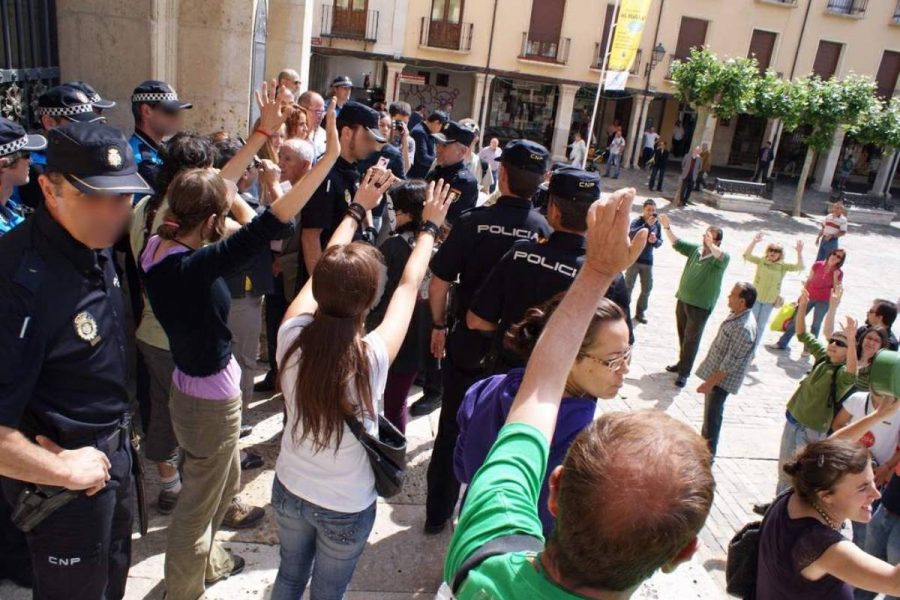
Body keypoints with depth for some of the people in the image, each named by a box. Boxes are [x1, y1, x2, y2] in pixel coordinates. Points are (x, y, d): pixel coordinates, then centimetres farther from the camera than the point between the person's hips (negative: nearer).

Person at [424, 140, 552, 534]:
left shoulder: (473, 222, -14)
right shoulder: (545, 231, -11)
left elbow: (438, 284, -11)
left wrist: (439, 325, 5)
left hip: (467, 343, -1)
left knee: (452, 429, 15)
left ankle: (438, 514, 28)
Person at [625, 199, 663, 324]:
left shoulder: (657, 224, 4)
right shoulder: (637, 221, -9)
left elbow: (660, 242, 9)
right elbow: (631, 234, -29)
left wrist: (655, 241, -14)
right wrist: (647, 224, -36)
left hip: (648, 261, 4)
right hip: (634, 259, -4)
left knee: (647, 289, 9)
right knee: (628, 287, 1)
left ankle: (640, 312, 22)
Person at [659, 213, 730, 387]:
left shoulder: (722, 257, -11)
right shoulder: (696, 249, 4)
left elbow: (721, 257, -34)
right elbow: (676, 243, 2)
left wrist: (710, 245, -52)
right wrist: (667, 228, -13)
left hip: (701, 306, -6)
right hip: (683, 300, 6)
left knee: (691, 339, 0)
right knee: (682, 335, 18)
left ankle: (684, 373, 9)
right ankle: (682, 363, 35)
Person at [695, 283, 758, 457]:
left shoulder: (743, 328, -31)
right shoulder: (737, 315, -1)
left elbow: (730, 363, -27)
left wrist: (710, 383, -21)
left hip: (722, 378, -9)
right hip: (716, 371, 9)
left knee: (713, 414, 5)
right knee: (709, 411, 23)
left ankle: (707, 454, 20)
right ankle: (704, 441, 41)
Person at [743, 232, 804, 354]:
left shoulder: (783, 266, -4)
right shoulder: (761, 260, -7)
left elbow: (799, 267, -14)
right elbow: (747, 255, -19)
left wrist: (799, 252, -28)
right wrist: (754, 241, -31)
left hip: (770, 301, 1)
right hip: (755, 297, -1)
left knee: (761, 326, 12)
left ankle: (753, 350, 25)